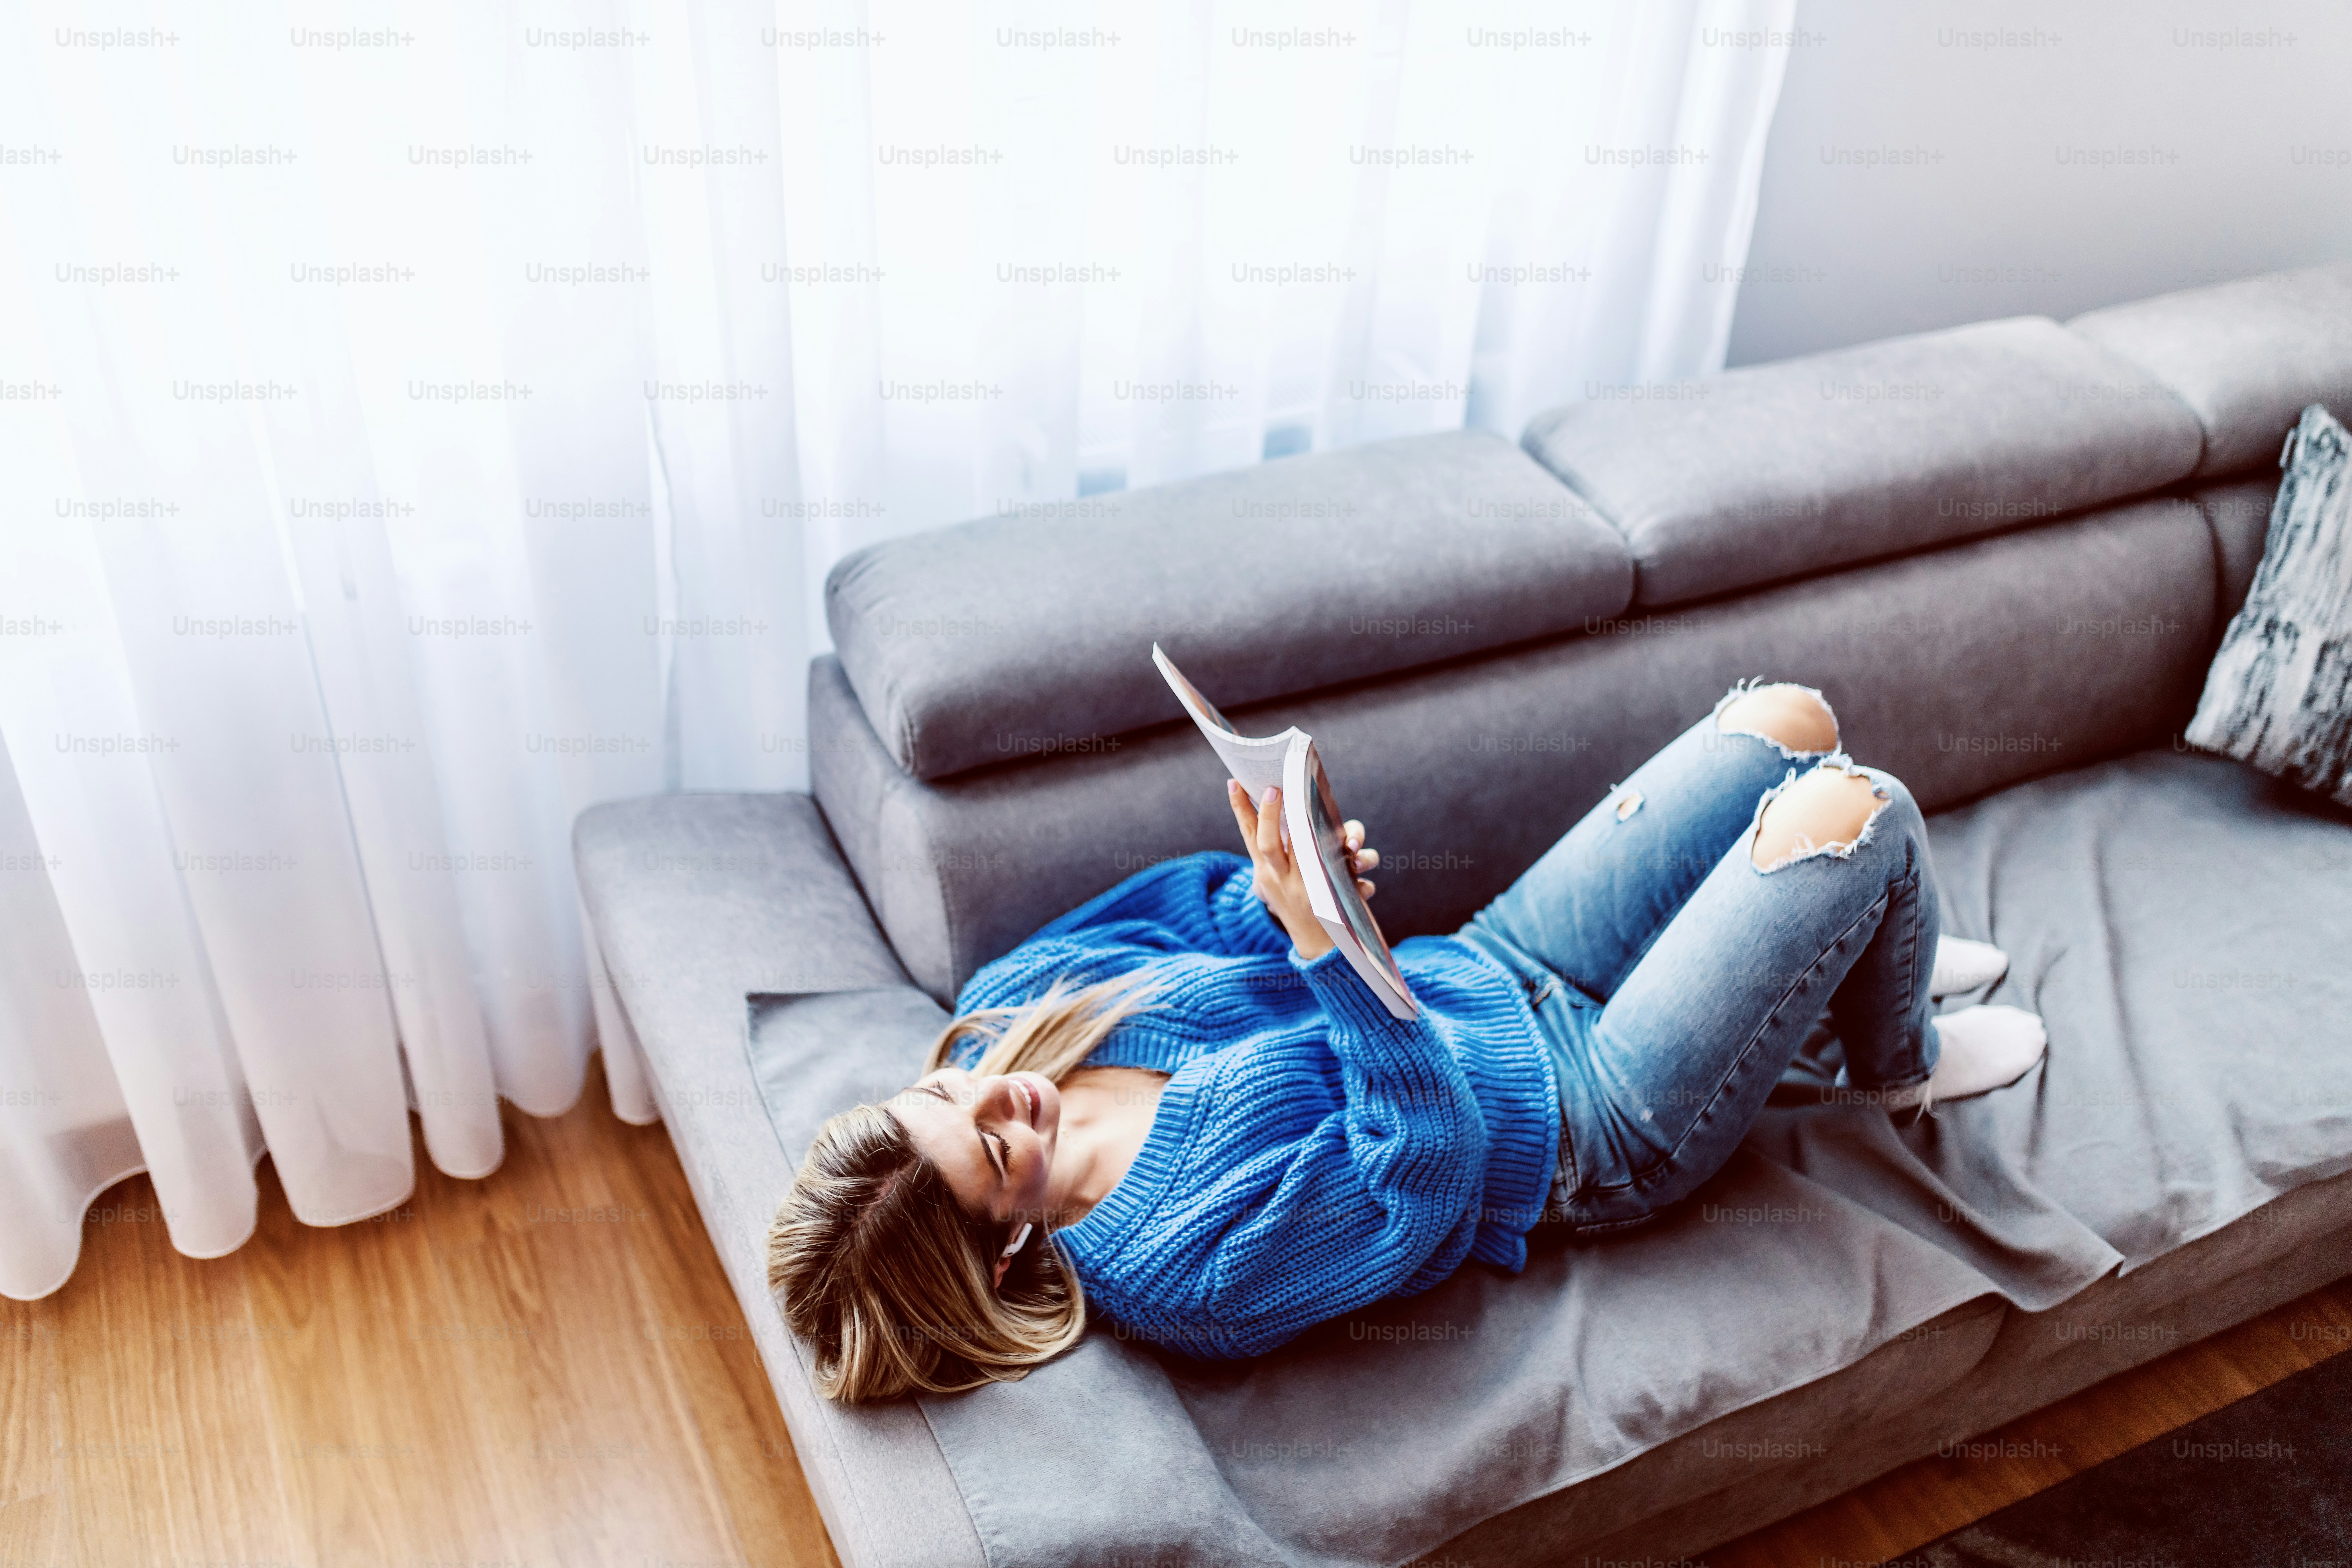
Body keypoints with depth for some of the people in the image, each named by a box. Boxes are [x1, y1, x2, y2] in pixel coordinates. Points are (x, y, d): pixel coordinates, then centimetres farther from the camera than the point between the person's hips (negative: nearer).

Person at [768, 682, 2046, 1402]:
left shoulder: (1004, 1002, -11)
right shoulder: (1196, 1265, -32)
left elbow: (1191, 910, 1)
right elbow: (1432, 1160, -31)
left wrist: (1287, 887, -21)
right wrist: (1321, 935, -38)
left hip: (1492, 971, 7)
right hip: (1598, 1123, -7)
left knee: (1790, 720, 6)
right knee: (1856, 809, -12)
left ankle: (1865, 952, 38)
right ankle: (1899, 1064, 22)